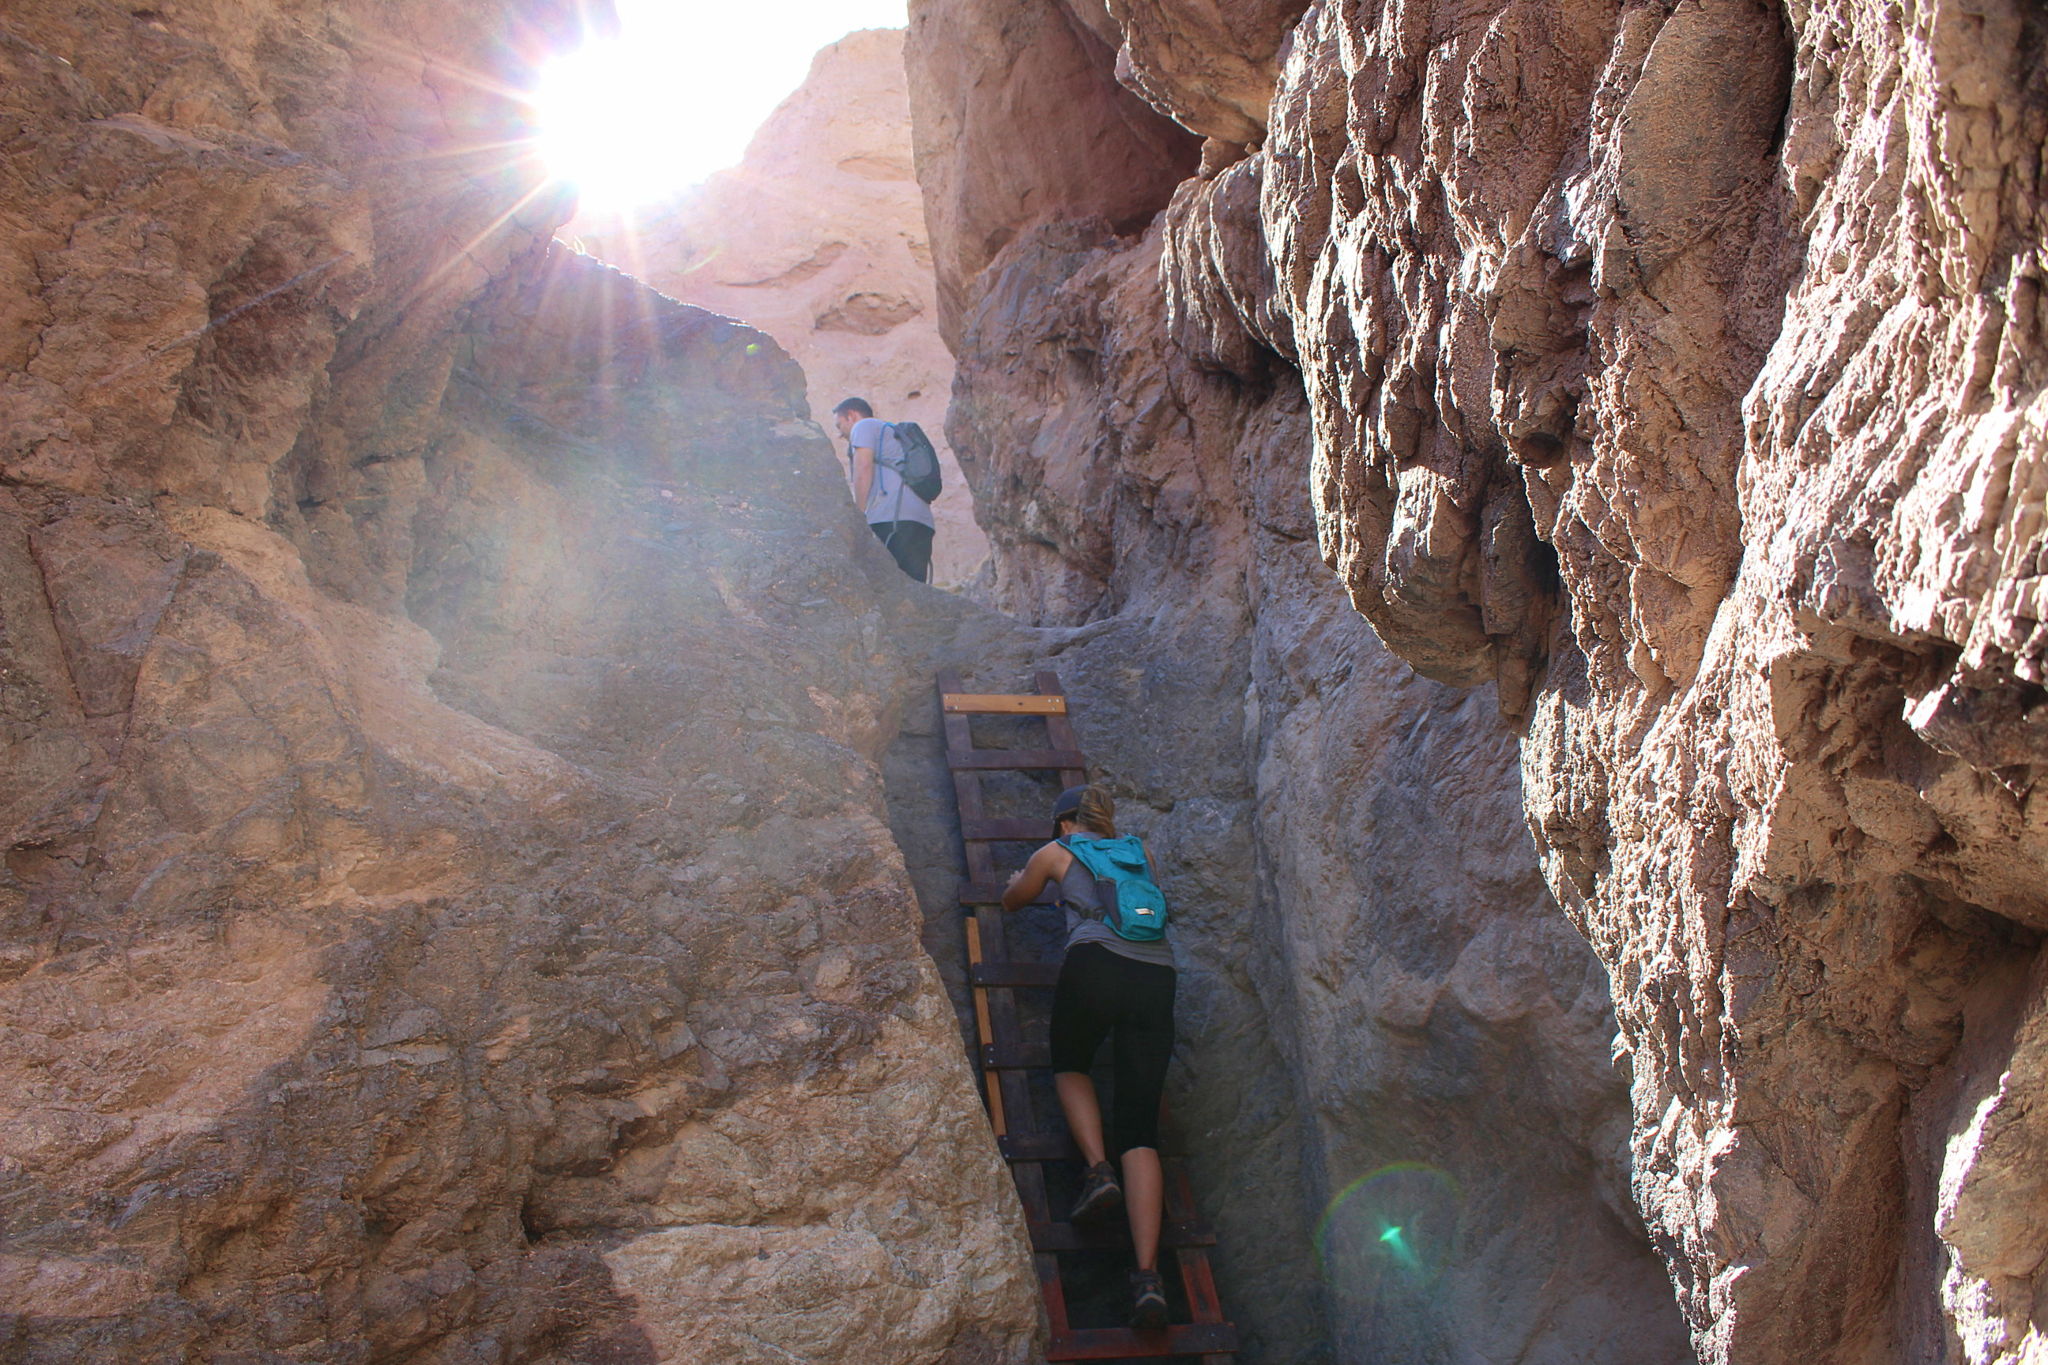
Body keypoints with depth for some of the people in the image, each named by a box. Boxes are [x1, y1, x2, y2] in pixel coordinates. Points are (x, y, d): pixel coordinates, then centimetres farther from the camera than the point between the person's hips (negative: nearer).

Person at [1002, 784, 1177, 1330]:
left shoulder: (1056, 853, 18)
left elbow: (1012, 901, 36)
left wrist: (1018, 879, 58)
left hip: (1095, 964, -3)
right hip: (1156, 976, 3)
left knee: (1068, 1066, 27)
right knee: (1140, 1128, 0)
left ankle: (1098, 1168, 0)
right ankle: (1147, 1275, -14)